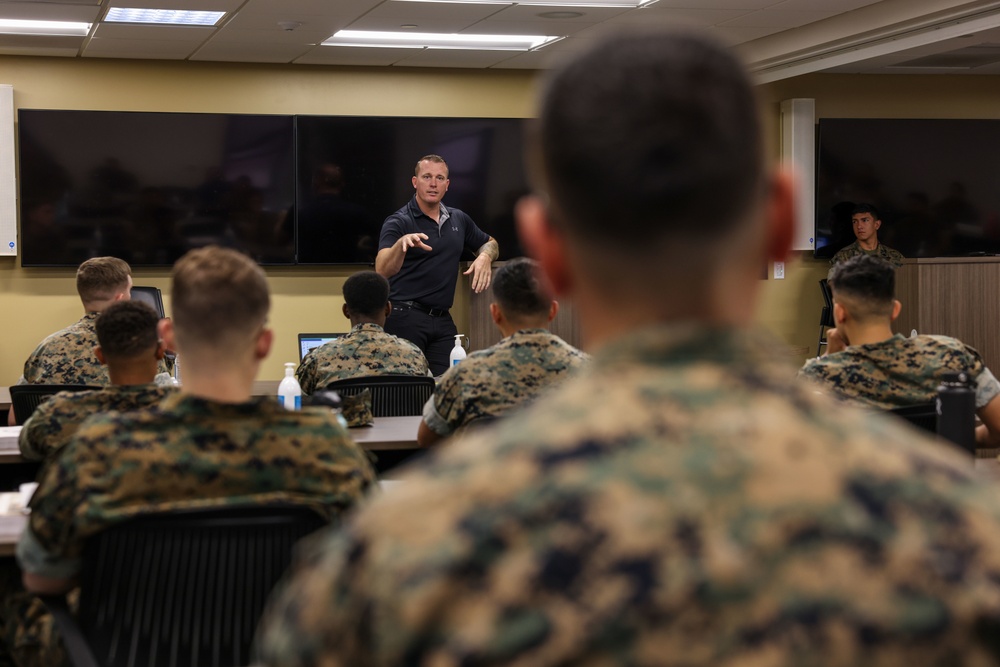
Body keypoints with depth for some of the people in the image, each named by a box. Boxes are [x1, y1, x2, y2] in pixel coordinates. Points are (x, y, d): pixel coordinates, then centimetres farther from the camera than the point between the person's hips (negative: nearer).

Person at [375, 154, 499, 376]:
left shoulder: (459, 220, 11)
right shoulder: (398, 222, -7)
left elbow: (490, 243, 28)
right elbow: (382, 270, -21)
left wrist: (485, 257, 4)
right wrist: (402, 243, -41)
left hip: (442, 319, 5)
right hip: (405, 316, -5)